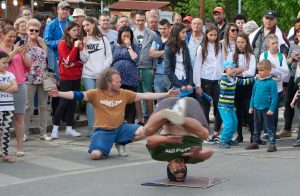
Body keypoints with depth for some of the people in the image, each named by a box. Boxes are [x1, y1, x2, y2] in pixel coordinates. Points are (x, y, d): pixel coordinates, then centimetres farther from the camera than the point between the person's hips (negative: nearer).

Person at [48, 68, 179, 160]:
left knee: (142, 132, -17)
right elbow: (78, 95, -16)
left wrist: (166, 95, 2)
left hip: (120, 128, 4)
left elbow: (144, 96, 4)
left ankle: (121, 143, 10)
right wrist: (59, 94, -32)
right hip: (103, 131, -4)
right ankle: (106, 148, 12)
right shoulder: (96, 93, -7)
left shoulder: (124, 94, 2)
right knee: (95, 154, -28)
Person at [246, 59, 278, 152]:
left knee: (269, 127, -2)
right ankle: (255, 142, 26)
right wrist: (251, 106, 13)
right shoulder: (257, 81, 7)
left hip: (267, 109, -6)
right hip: (257, 108, 6)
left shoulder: (271, 83, -10)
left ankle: (272, 144, 1)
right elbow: (253, 95, 15)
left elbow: (274, 97, -11)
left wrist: (271, 109, -16)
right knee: (257, 126, 16)